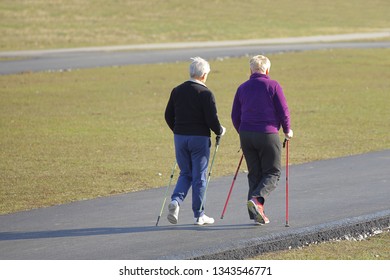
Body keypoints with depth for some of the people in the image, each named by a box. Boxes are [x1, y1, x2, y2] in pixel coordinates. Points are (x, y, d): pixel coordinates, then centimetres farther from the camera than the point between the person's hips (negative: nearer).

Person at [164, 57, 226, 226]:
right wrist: (220, 131, 5)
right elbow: (212, 119, -15)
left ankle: (175, 201, -8)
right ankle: (199, 215, 10)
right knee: (199, 177, 5)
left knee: (185, 174, 17)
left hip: (180, 137, 5)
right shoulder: (205, 94, -13)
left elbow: (168, 115, 9)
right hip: (199, 138, -5)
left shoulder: (177, 91, 4)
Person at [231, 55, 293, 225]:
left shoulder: (242, 88, 8)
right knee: (272, 173, 4)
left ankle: (256, 214, 7)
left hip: (246, 136, 4)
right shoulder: (273, 86, -4)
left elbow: (235, 116, 10)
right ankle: (257, 199, -21)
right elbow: (283, 111, -5)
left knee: (254, 174, 12)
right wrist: (287, 130, 11)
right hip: (268, 135, -4)